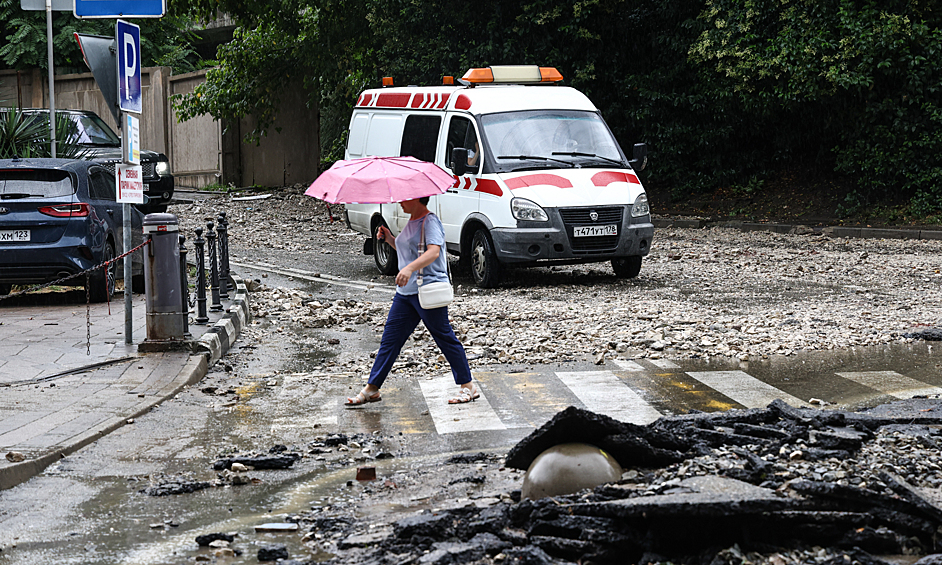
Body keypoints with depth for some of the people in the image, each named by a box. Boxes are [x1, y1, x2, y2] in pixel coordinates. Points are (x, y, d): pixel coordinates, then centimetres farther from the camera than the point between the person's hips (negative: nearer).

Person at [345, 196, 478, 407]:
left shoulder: (430, 221, -12)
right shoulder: (412, 222, 17)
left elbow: (434, 251, -27)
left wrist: (410, 268, -41)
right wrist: (389, 239, 13)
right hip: (405, 292, 9)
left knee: (445, 338, -2)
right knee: (390, 338, 7)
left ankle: (468, 386, 7)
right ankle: (372, 388, 11)